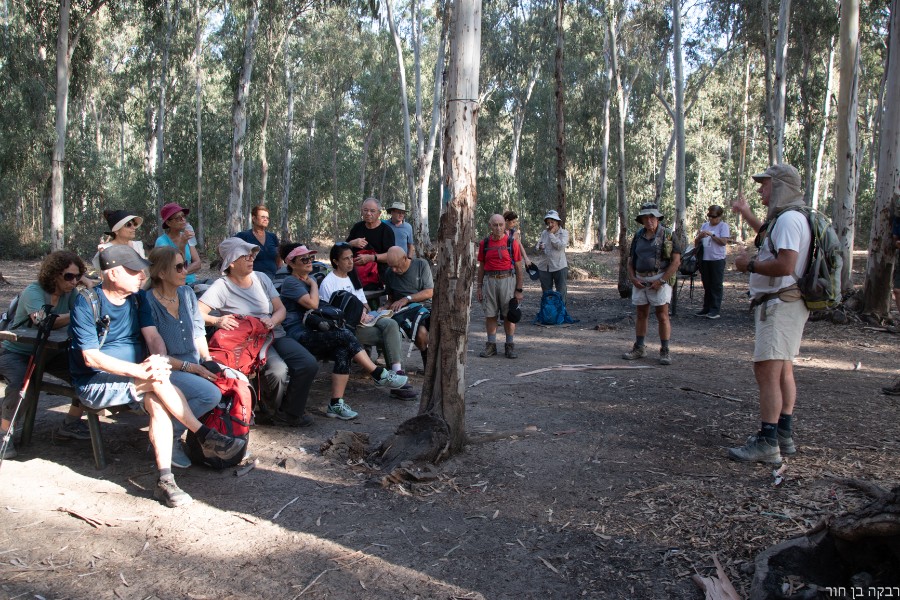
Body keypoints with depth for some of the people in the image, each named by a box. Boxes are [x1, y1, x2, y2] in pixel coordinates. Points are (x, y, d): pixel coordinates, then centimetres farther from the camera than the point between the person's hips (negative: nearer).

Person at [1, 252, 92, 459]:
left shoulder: (70, 293, -4)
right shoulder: (33, 292, -22)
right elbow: (43, 321, -41)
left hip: (49, 352, 6)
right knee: (21, 383, -34)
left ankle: (70, 423, 5)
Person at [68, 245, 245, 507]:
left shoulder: (137, 300, 7)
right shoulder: (87, 303, -12)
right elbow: (90, 357, -19)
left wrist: (158, 359, -26)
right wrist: (140, 370, -30)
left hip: (134, 378, 5)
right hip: (95, 384, -5)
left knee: (158, 403, -27)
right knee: (158, 381, -30)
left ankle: (165, 481, -29)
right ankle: (206, 436, -21)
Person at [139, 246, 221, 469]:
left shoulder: (187, 293, 8)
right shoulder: (146, 301, -11)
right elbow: (157, 355, -15)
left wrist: (208, 362, -1)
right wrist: (190, 367, -18)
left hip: (195, 365, 6)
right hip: (167, 370, -6)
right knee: (211, 394, -30)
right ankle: (167, 440, -8)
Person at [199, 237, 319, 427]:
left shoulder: (261, 278, 10)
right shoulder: (222, 287, -5)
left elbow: (281, 309, 9)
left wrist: (272, 320, -13)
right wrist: (216, 320, -34)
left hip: (276, 335, 5)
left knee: (309, 365, -19)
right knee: (278, 371, -33)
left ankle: (290, 412, 2)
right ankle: (268, 410, 1)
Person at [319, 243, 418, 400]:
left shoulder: (352, 277, 21)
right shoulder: (328, 283, -4)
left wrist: (363, 312, -1)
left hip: (362, 320, 7)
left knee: (391, 324, -26)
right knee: (389, 338, -25)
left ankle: (397, 373, -34)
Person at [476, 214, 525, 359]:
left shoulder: (512, 243, -2)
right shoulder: (484, 243, 6)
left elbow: (519, 267, -1)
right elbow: (481, 266, 13)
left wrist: (519, 289, -4)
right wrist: (479, 286, 9)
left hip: (508, 280, -2)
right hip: (490, 281, 2)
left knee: (509, 315, 3)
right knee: (490, 315, 5)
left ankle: (510, 345, 12)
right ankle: (491, 345, 15)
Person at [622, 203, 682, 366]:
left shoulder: (667, 235, -4)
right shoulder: (638, 236, 11)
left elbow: (676, 261, -9)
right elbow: (631, 260, 17)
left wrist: (661, 280, -14)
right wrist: (632, 278, 1)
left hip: (659, 280, -5)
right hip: (640, 281, 5)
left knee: (662, 315, -5)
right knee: (641, 314, 10)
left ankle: (665, 351, 1)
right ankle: (639, 348, 19)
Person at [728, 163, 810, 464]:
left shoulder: (789, 218, -17)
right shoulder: (785, 218, 16)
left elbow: (785, 265, -29)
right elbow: (771, 239, 40)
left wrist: (749, 265, -15)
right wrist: (746, 213, 41)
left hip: (780, 304, -11)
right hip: (783, 304, 11)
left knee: (767, 371, -13)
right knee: (782, 371, 16)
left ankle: (767, 443, -12)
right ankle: (784, 436, 25)